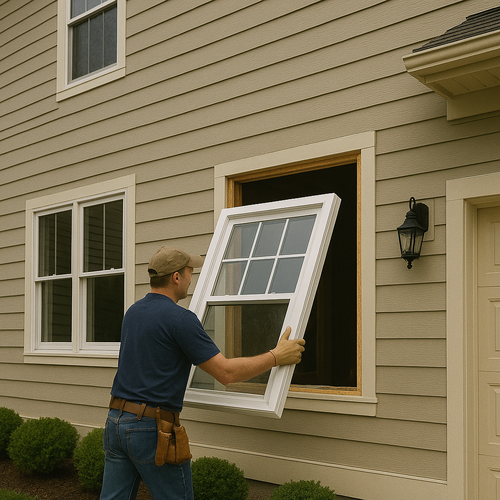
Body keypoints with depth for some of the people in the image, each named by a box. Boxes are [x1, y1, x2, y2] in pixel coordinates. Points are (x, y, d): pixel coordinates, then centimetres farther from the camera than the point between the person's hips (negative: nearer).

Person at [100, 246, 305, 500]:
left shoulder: (132, 312, 11)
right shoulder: (180, 319, -14)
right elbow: (225, 372, -15)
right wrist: (277, 356, -5)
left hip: (115, 421, 8)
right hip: (152, 428, -8)